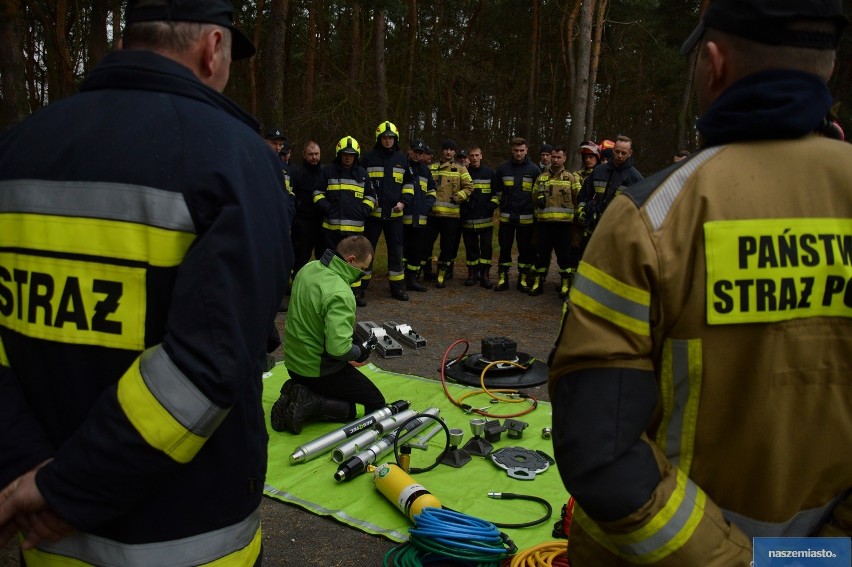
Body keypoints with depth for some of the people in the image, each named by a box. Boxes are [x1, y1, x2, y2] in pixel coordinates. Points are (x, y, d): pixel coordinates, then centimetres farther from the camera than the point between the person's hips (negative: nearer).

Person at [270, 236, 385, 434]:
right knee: (375, 404, 4)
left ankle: (301, 393, 4)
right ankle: (310, 403, -9)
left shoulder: (309, 268, -2)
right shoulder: (340, 294, -29)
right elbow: (339, 348, -35)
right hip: (320, 370, -9)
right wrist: (359, 352, -12)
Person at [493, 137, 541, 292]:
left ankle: (523, 279, 14)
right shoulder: (503, 168, 4)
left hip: (526, 217, -1)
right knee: (505, 248, 5)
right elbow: (497, 188, 15)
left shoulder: (534, 169, 0)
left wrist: (534, 209, 6)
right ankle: (502, 278, 14)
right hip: (506, 216, 1)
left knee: (526, 249, 4)